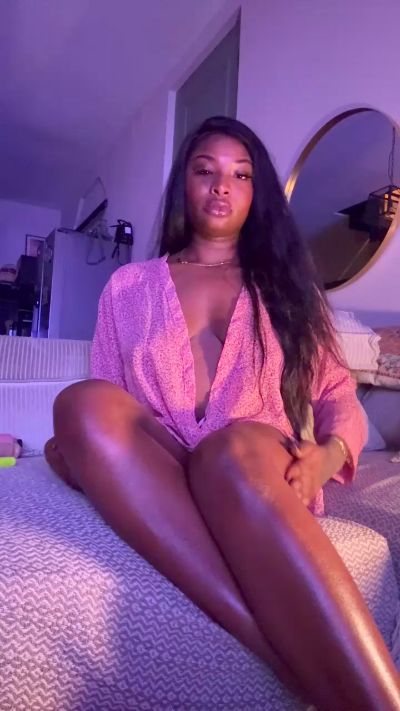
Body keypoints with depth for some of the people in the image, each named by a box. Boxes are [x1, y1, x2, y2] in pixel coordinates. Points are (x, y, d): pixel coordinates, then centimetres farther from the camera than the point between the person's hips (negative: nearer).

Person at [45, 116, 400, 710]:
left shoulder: (286, 283, 18)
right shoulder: (129, 286, 18)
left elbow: (339, 393, 11)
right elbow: (103, 407, 13)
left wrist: (329, 453, -10)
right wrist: (73, 446, -9)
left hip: (261, 471, -1)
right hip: (151, 477, 2)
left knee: (236, 450, -36)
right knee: (82, 403, -31)